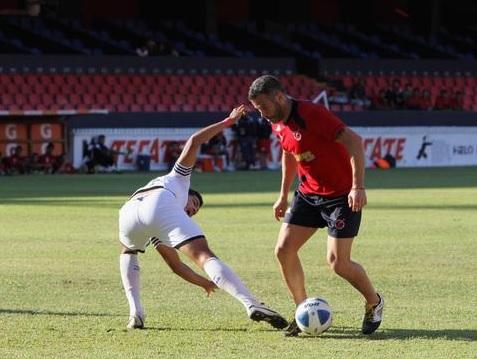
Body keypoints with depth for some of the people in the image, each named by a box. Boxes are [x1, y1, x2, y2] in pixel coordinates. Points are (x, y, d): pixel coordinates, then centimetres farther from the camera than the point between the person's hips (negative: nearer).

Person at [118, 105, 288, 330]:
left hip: (128, 212, 5)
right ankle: (252, 305, -33)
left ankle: (135, 313, 17)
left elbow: (175, 265, 47)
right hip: (160, 205, -5)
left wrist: (205, 283, 56)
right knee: (205, 257, -12)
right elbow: (193, 142, 29)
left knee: (128, 252, 38)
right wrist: (227, 122, 36)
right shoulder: (178, 179, 40)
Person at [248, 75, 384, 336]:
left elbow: (354, 141, -27)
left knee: (337, 262, -10)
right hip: (308, 194, 8)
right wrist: (284, 195, 24)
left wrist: (358, 187, -31)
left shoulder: (311, 114, -24)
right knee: (284, 250, -4)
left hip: (342, 195, -8)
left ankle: (374, 303, 17)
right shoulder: (277, 125, 2)